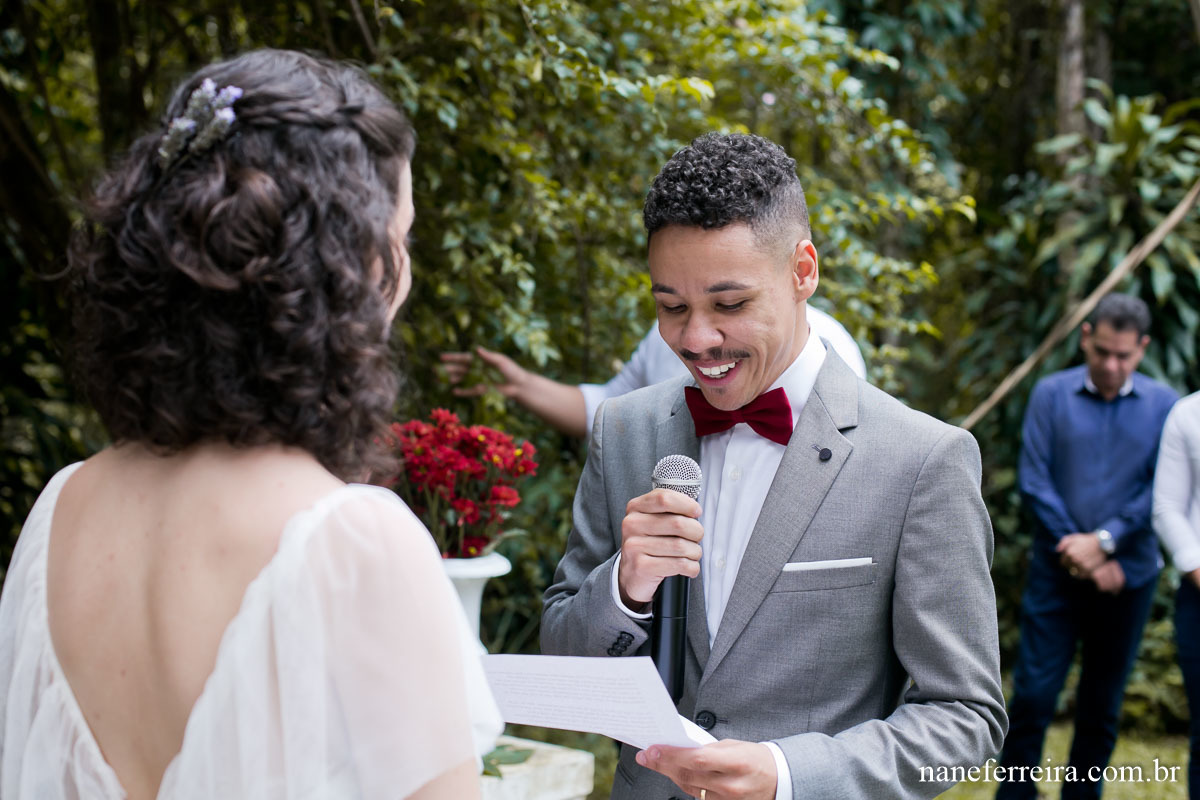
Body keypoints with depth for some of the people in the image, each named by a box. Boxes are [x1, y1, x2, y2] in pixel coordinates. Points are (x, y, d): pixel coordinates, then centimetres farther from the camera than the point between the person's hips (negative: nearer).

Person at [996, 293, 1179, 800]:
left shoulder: (1162, 405, 1)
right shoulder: (1051, 395, 0)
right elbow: (1033, 480, -4)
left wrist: (1104, 541, -14)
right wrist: (1083, 555, -9)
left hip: (1127, 575, 1)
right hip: (1057, 570, -1)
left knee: (1103, 703, 9)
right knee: (1034, 692, -4)